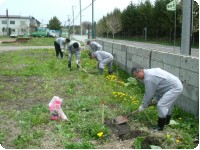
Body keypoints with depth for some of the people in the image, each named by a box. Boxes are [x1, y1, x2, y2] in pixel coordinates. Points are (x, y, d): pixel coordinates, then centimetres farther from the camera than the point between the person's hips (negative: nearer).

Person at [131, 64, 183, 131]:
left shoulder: (148, 78, -21)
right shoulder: (149, 72, 10)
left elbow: (148, 94, -14)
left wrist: (143, 106, -2)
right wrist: (156, 98, 25)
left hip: (175, 88, -11)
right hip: (176, 85, 11)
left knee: (161, 105, -10)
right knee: (167, 104, 25)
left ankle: (160, 127, 2)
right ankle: (166, 121, 42)